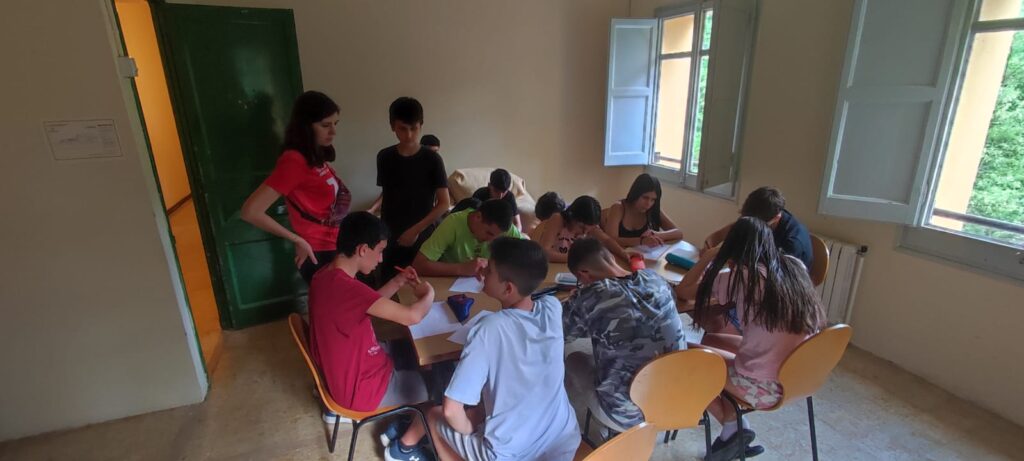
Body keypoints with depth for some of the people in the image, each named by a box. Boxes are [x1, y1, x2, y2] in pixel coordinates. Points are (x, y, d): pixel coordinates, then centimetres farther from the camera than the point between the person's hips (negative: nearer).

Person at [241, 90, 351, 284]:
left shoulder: (317, 157, 5)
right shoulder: (295, 161, -19)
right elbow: (250, 211, -22)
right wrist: (298, 240, -15)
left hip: (334, 251, 8)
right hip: (319, 256, -8)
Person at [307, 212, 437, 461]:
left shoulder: (326, 276, -3)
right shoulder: (346, 288, -33)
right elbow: (412, 316, -34)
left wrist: (397, 283, 2)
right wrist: (428, 294, -14)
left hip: (344, 373, 9)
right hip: (363, 388, -9)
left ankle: (340, 408, 33)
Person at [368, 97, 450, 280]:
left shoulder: (432, 159, -7)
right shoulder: (384, 157, 4)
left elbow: (443, 203, -7)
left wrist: (416, 230, -13)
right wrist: (372, 210, -3)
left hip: (422, 239, -3)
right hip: (390, 238, 3)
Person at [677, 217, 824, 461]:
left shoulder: (739, 276, -12)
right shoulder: (795, 266, 4)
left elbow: (682, 291, -1)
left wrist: (710, 257, 12)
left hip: (764, 388, -7)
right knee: (710, 340, 20)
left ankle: (733, 427, 13)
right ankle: (734, 428, 18)